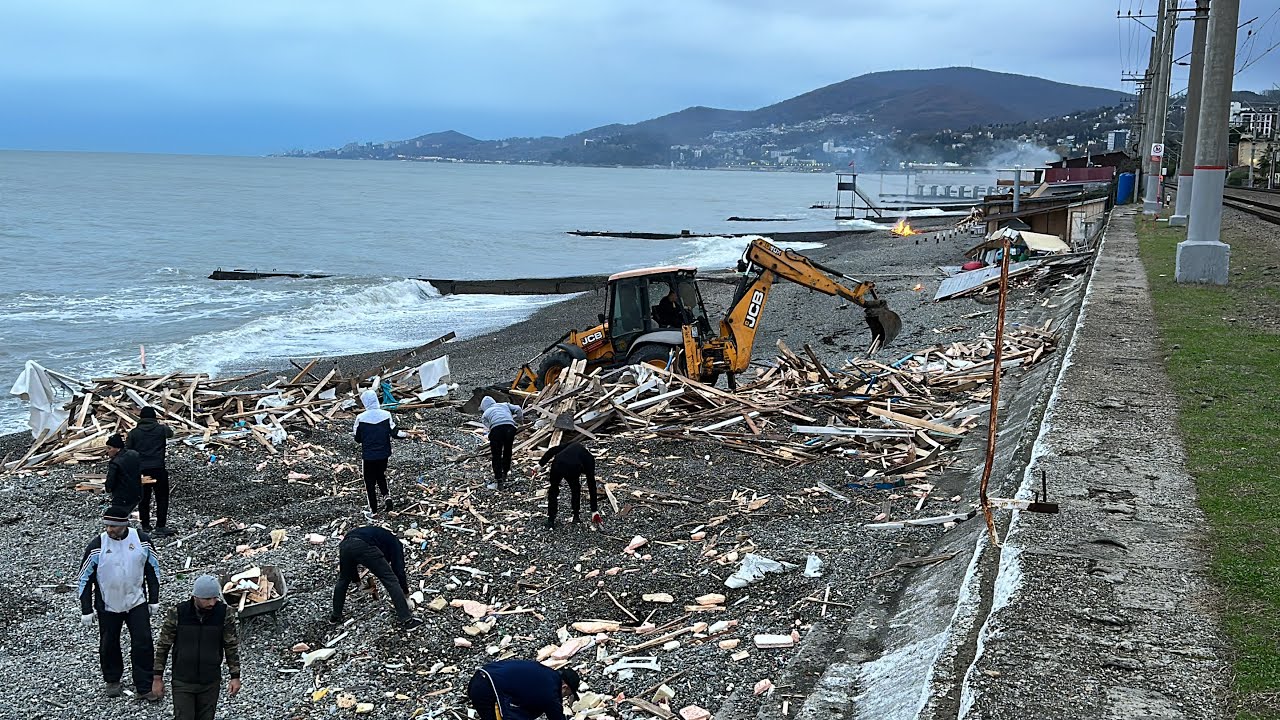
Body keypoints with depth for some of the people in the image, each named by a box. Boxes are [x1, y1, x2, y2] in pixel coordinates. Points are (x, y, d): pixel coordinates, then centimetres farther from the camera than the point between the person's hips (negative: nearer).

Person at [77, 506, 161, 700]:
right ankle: (112, 681, 34)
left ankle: (145, 686, 11)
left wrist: (154, 600, 6)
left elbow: (153, 570, 5)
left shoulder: (142, 541, -9)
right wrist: (86, 610, -4)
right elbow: (85, 577, -4)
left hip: (137, 602, 1)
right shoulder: (97, 546, -13)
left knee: (143, 643, 0)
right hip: (107, 606, 0)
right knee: (109, 644, 12)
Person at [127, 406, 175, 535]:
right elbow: (170, 433, 22)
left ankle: (145, 527, 18)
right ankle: (160, 527, 0)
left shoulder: (134, 433, 1)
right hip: (158, 469, -2)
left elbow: (127, 451, 4)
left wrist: (126, 440, 25)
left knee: (144, 499, 12)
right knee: (162, 498, 5)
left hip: (141, 470, 2)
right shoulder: (161, 429, -2)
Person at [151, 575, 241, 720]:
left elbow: (232, 646, -2)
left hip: (211, 682, 1)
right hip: (182, 681, -1)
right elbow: (163, 646, -2)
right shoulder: (177, 614, -13)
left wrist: (235, 676, -4)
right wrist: (158, 678, -1)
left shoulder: (225, 614, -10)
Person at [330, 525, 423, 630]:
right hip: (365, 547, -6)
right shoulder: (395, 543, 28)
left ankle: (336, 615, 41)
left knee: (343, 580, 33)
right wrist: (406, 593, 26)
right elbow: (399, 569, 18)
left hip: (345, 544, 6)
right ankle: (406, 620, 2)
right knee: (391, 581, 4)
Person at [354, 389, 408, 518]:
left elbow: (357, 438, -5)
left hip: (368, 455, -3)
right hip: (384, 454, 3)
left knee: (370, 483, 11)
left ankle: (373, 511, 16)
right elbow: (394, 433, -8)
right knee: (381, 476, 27)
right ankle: (386, 495, 4)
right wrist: (406, 435, 12)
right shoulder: (386, 415, -11)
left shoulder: (361, 418, -15)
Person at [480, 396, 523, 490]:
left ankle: (498, 481, 5)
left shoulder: (485, 414, 28)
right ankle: (504, 475, 35)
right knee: (507, 452, 22)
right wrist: (518, 419, 39)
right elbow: (518, 409, 22)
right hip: (510, 427, 2)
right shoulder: (505, 405, 33)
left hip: (496, 428, -2)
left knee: (496, 456, 7)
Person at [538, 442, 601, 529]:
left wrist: (540, 464, 15)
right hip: (573, 469, -2)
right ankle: (576, 517, 33)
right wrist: (594, 511, 31)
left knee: (553, 490, 24)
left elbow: (552, 450, 19)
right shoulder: (589, 460, 27)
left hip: (557, 464, 2)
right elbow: (592, 486, 28)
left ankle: (550, 521, 25)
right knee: (575, 489, 29)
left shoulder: (572, 445, 36)